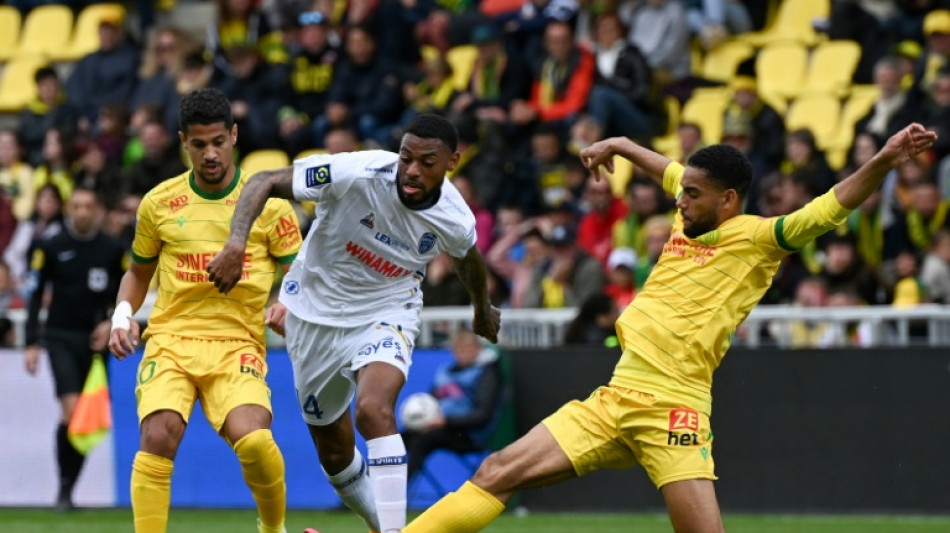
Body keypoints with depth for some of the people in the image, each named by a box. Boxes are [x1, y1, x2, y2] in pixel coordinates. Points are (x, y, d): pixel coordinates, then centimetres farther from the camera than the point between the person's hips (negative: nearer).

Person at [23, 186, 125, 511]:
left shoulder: (112, 250, 2)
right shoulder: (51, 248, -1)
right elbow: (35, 295, 2)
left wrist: (112, 323, -7)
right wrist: (31, 344, -3)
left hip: (94, 339, 2)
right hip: (61, 338, -2)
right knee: (71, 410, -17)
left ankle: (68, 489, 12)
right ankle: (64, 487, -8)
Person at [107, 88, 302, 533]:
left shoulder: (267, 204, 4)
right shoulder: (158, 204, 9)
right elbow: (138, 272, 24)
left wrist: (288, 308, -13)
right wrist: (122, 315, 6)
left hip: (238, 344, -2)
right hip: (170, 339, 2)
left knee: (253, 440, -25)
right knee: (158, 435, -25)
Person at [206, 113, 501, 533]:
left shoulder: (455, 221, -17)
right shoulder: (357, 174, -28)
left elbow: (468, 259, 9)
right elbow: (265, 182, -23)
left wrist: (483, 311, 28)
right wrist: (236, 244, -39)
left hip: (386, 313, -1)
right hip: (316, 312, 1)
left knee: (374, 411, -31)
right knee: (333, 452, 11)